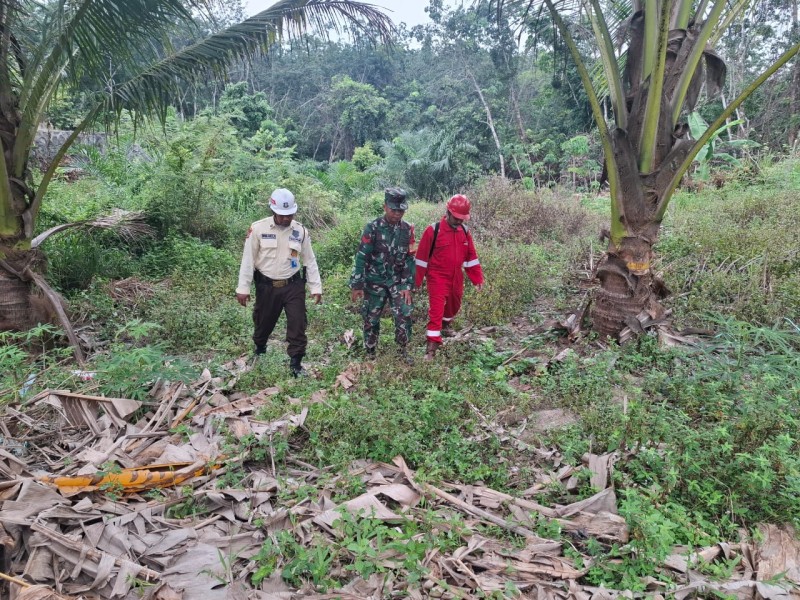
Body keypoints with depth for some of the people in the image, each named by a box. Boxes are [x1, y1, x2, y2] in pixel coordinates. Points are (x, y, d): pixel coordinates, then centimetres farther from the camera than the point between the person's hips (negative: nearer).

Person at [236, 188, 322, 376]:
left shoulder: (301, 231, -1)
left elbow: (310, 260, 4)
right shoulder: (258, 228, -8)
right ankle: (259, 352, 44)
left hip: (294, 286, 1)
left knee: (298, 326, -2)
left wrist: (316, 287, 1)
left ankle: (296, 364, 9)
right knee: (263, 324, 16)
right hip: (267, 287, -1)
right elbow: (248, 259, -6)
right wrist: (243, 288, -9)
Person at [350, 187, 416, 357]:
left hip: (397, 281, 2)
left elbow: (409, 259, 1)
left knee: (404, 315, -9)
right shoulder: (373, 228, -11)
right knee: (371, 320, 6)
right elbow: (361, 257, -10)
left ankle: (403, 351, 10)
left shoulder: (408, 229, -2)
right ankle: (370, 354, 24)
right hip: (374, 282, -2)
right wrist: (357, 285, -10)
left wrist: (408, 286, -4)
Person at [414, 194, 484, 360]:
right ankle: (432, 345, -6)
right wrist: (417, 281, -8)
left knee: (454, 306, 23)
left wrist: (477, 278, 7)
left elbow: (471, 257, 8)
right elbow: (422, 257, -10)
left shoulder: (464, 231, 1)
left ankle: (446, 324, 53)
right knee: (436, 310, -10)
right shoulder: (433, 230, -15)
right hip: (437, 278, -6)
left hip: (456, 278, 6)